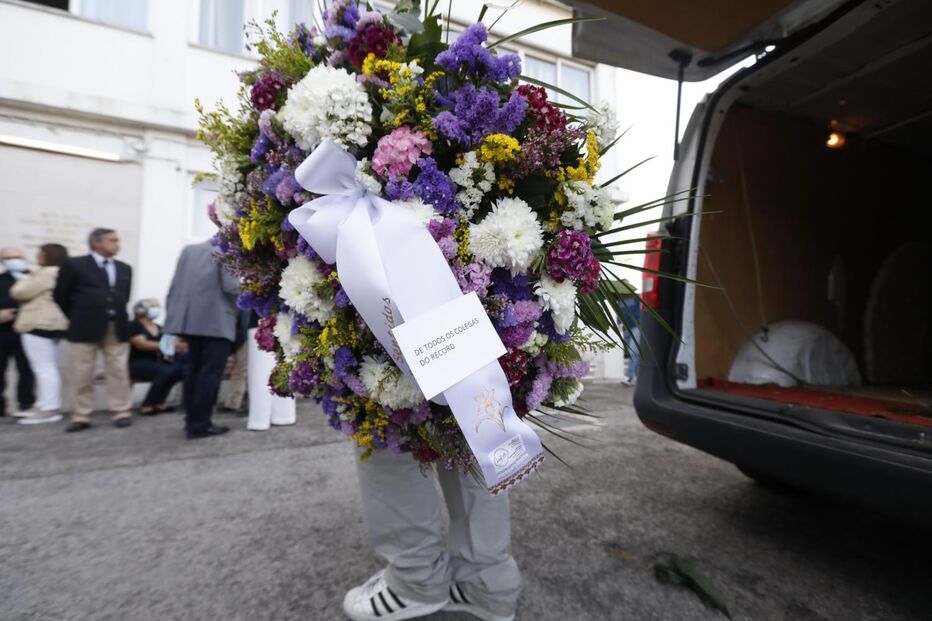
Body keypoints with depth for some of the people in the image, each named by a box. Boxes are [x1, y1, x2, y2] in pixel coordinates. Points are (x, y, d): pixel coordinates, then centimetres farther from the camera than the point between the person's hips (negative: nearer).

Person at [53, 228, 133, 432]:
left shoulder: (124, 269, 12)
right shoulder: (74, 265, 1)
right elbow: (61, 296, 6)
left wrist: (116, 315, 12)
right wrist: (78, 318, 10)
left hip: (117, 328, 3)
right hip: (85, 328, -3)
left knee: (119, 372, 4)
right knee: (81, 375, 4)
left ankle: (121, 413, 11)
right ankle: (81, 417, 13)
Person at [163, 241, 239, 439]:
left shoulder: (189, 250, 14)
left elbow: (175, 284, 12)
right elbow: (231, 286, -17)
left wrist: (172, 312, 16)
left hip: (190, 320, 7)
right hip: (217, 322, -7)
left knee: (193, 370, 15)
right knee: (210, 373, -2)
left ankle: (192, 420, 23)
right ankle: (200, 425, 1)